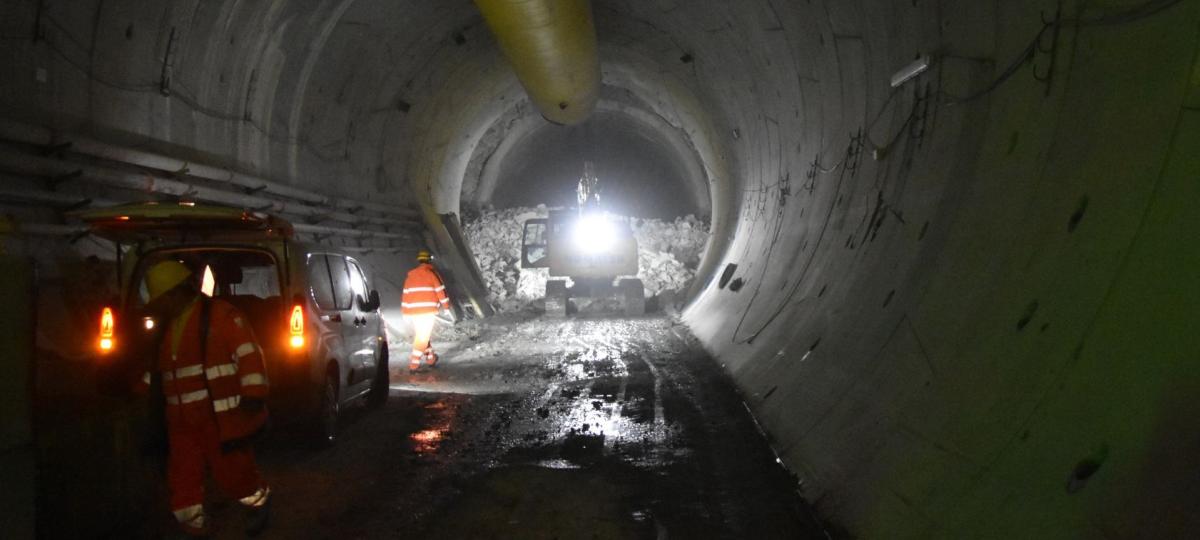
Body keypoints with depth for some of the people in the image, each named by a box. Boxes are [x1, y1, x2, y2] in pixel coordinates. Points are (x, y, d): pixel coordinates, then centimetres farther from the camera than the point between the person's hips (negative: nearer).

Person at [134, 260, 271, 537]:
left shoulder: (220, 315, -9)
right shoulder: (167, 327, 17)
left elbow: (249, 354, -16)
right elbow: (157, 367, 33)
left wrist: (253, 394, -22)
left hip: (220, 417, -7)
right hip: (182, 421, 8)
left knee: (231, 472, 0)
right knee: (182, 477, 8)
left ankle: (259, 500, 28)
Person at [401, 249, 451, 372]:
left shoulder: (410, 275, 13)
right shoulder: (431, 272, -1)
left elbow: (406, 293, 14)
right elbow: (440, 289, -3)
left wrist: (404, 310, 19)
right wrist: (446, 304, 7)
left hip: (413, 311, 5)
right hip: (428, 310, -5)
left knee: (421, 335, 19)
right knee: (423, 337, -2)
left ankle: (431, 358, 27)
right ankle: (414, 365, -8)